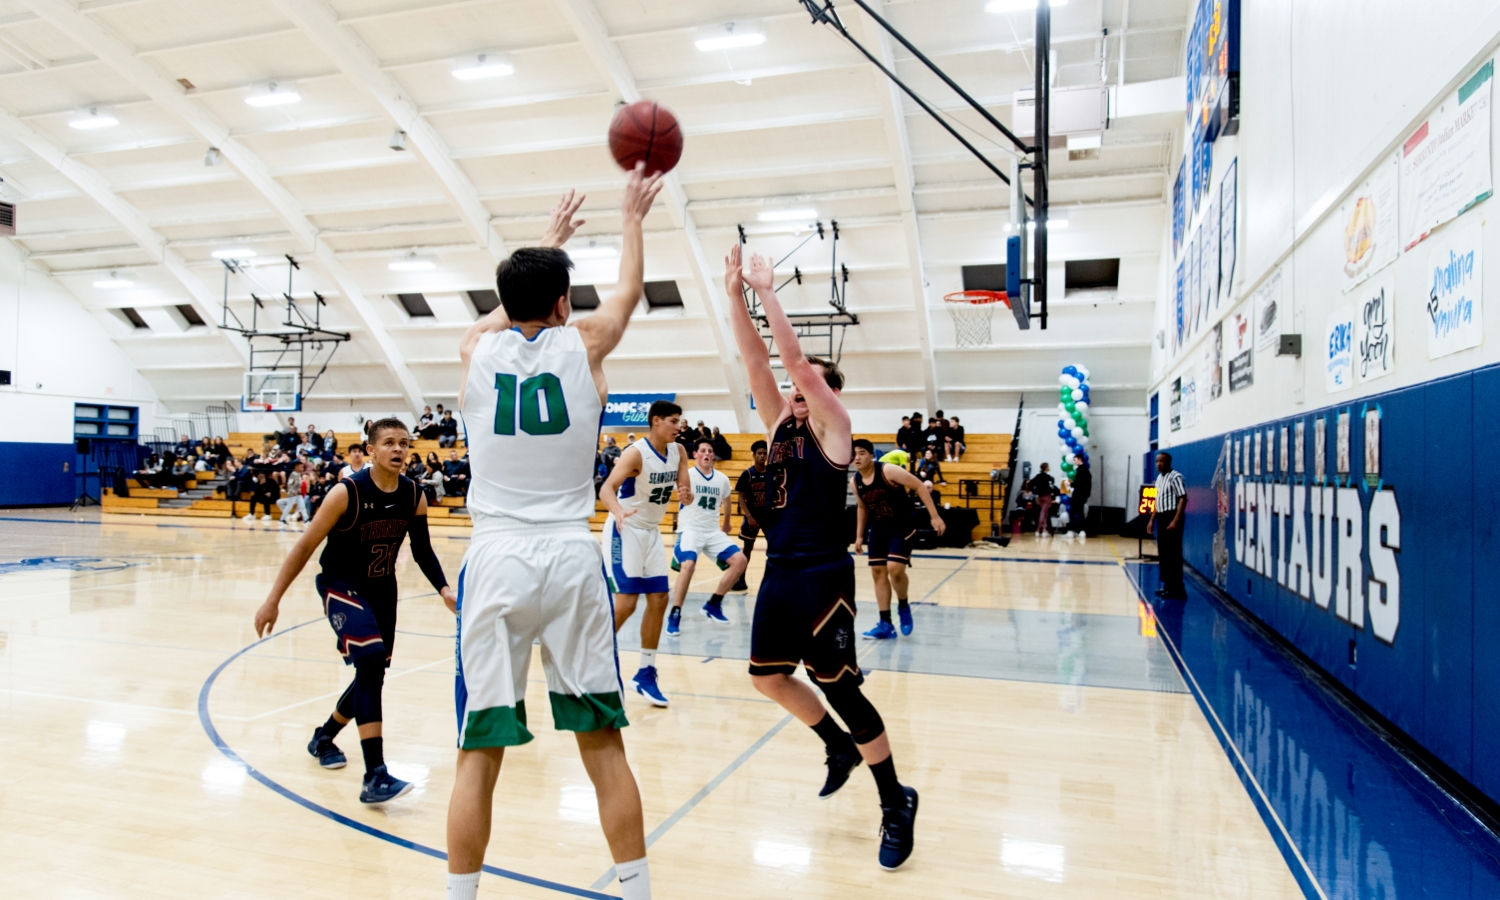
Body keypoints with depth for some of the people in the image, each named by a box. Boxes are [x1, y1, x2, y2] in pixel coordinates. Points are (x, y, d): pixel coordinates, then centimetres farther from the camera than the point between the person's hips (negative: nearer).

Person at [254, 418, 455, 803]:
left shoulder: (415, 496, -7)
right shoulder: (347, 492, -21)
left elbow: (422, 551, 7)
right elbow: (305, 546, -14)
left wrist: (444, 590, -7)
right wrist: (273, 600, -14)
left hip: (383, 590, 6)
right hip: (341, 586, -6)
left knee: (372, 674, 14)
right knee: (371, 661, -25)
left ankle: (324, 737, 43)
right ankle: (375, 776, -24)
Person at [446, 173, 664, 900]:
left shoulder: (479, 346, 7)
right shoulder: (584, 343, 3)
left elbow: (517, 302, 30)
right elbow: (629, 290, 24)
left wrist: (552, 239, 45)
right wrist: (630, 220, 39)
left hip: (494, 561, 1)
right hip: (571, 559, -1)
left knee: (480, 751, 8)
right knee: (602, 744, 10)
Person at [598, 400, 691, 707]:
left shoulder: (678, 451, 0)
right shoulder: (636, 452, -20)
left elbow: (685, 491, 2)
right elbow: (607, 488, -29)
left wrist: (686, 494, -23)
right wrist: (618, 512, -49)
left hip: (651, 532, 7)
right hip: (624, 530, -7)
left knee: (659, 601, 5)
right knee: (626, 602, -12)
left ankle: (646, 673, 16)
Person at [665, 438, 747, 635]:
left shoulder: (722, 479, 6)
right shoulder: (687, 475, -10)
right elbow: (687, 500, -30)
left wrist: (726, 523, 33)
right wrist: (686, 496, -53)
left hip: (713, 532, 6)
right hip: (690, 530, -6)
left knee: (739, 560, -7)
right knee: (688, 565, -29)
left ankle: (713, 604, 7)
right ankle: (674, 615, -14)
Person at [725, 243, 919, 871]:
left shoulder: (834, 427, -7)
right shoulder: (781, 422, 11)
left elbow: (798, 362, -19)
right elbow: (757, 361, 2)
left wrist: (767, 294, -17)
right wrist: (736, 295, -6)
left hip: (822, 578, -8)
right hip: (779, 573, 8)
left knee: (842, 690, -2)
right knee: (768, 676, 16)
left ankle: (896, 804, 17)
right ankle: (840, 749, 38)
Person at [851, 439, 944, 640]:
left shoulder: (888, 470, -21)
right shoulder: (855, 482, -2)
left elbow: (920, 486, -18)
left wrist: (934, 516, -22)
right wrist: (859, 536, 15)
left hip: (902, 527, -6)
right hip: (878, 530, 6)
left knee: (895, 570, -19)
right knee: (878, 572, 4)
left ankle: (903, 606, 11)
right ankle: (885, 624, 12)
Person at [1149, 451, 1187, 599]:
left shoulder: (1175, 477, -12)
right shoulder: (1159, 478, 15)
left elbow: (1183, 499, -18)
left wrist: (1176, 520, -24)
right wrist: (1152, 520, 20)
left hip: (1172, 517, -9)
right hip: (1161, 518, 9)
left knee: (1173, 554, -7)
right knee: (1163, 553, 11)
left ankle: (1177, 588, -4)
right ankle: (1168, 585, 19)